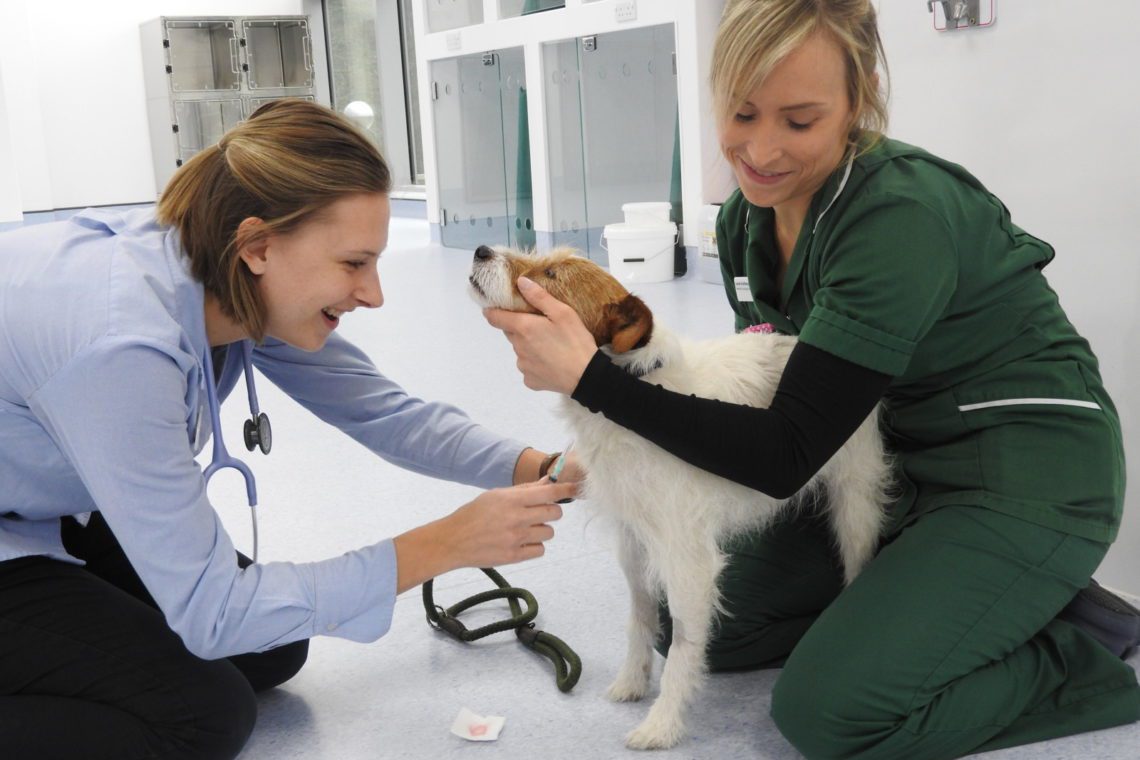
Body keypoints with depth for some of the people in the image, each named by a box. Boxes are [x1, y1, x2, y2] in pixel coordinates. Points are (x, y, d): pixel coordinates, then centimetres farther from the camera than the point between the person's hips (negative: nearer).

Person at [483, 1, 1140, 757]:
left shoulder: (900, 216, -28)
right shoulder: (748, 219, -3)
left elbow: (787, 454, -28)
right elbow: (771, 376, 9)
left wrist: (590, 376, -34)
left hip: (1027, 475, -8)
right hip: (903, 467, 8)